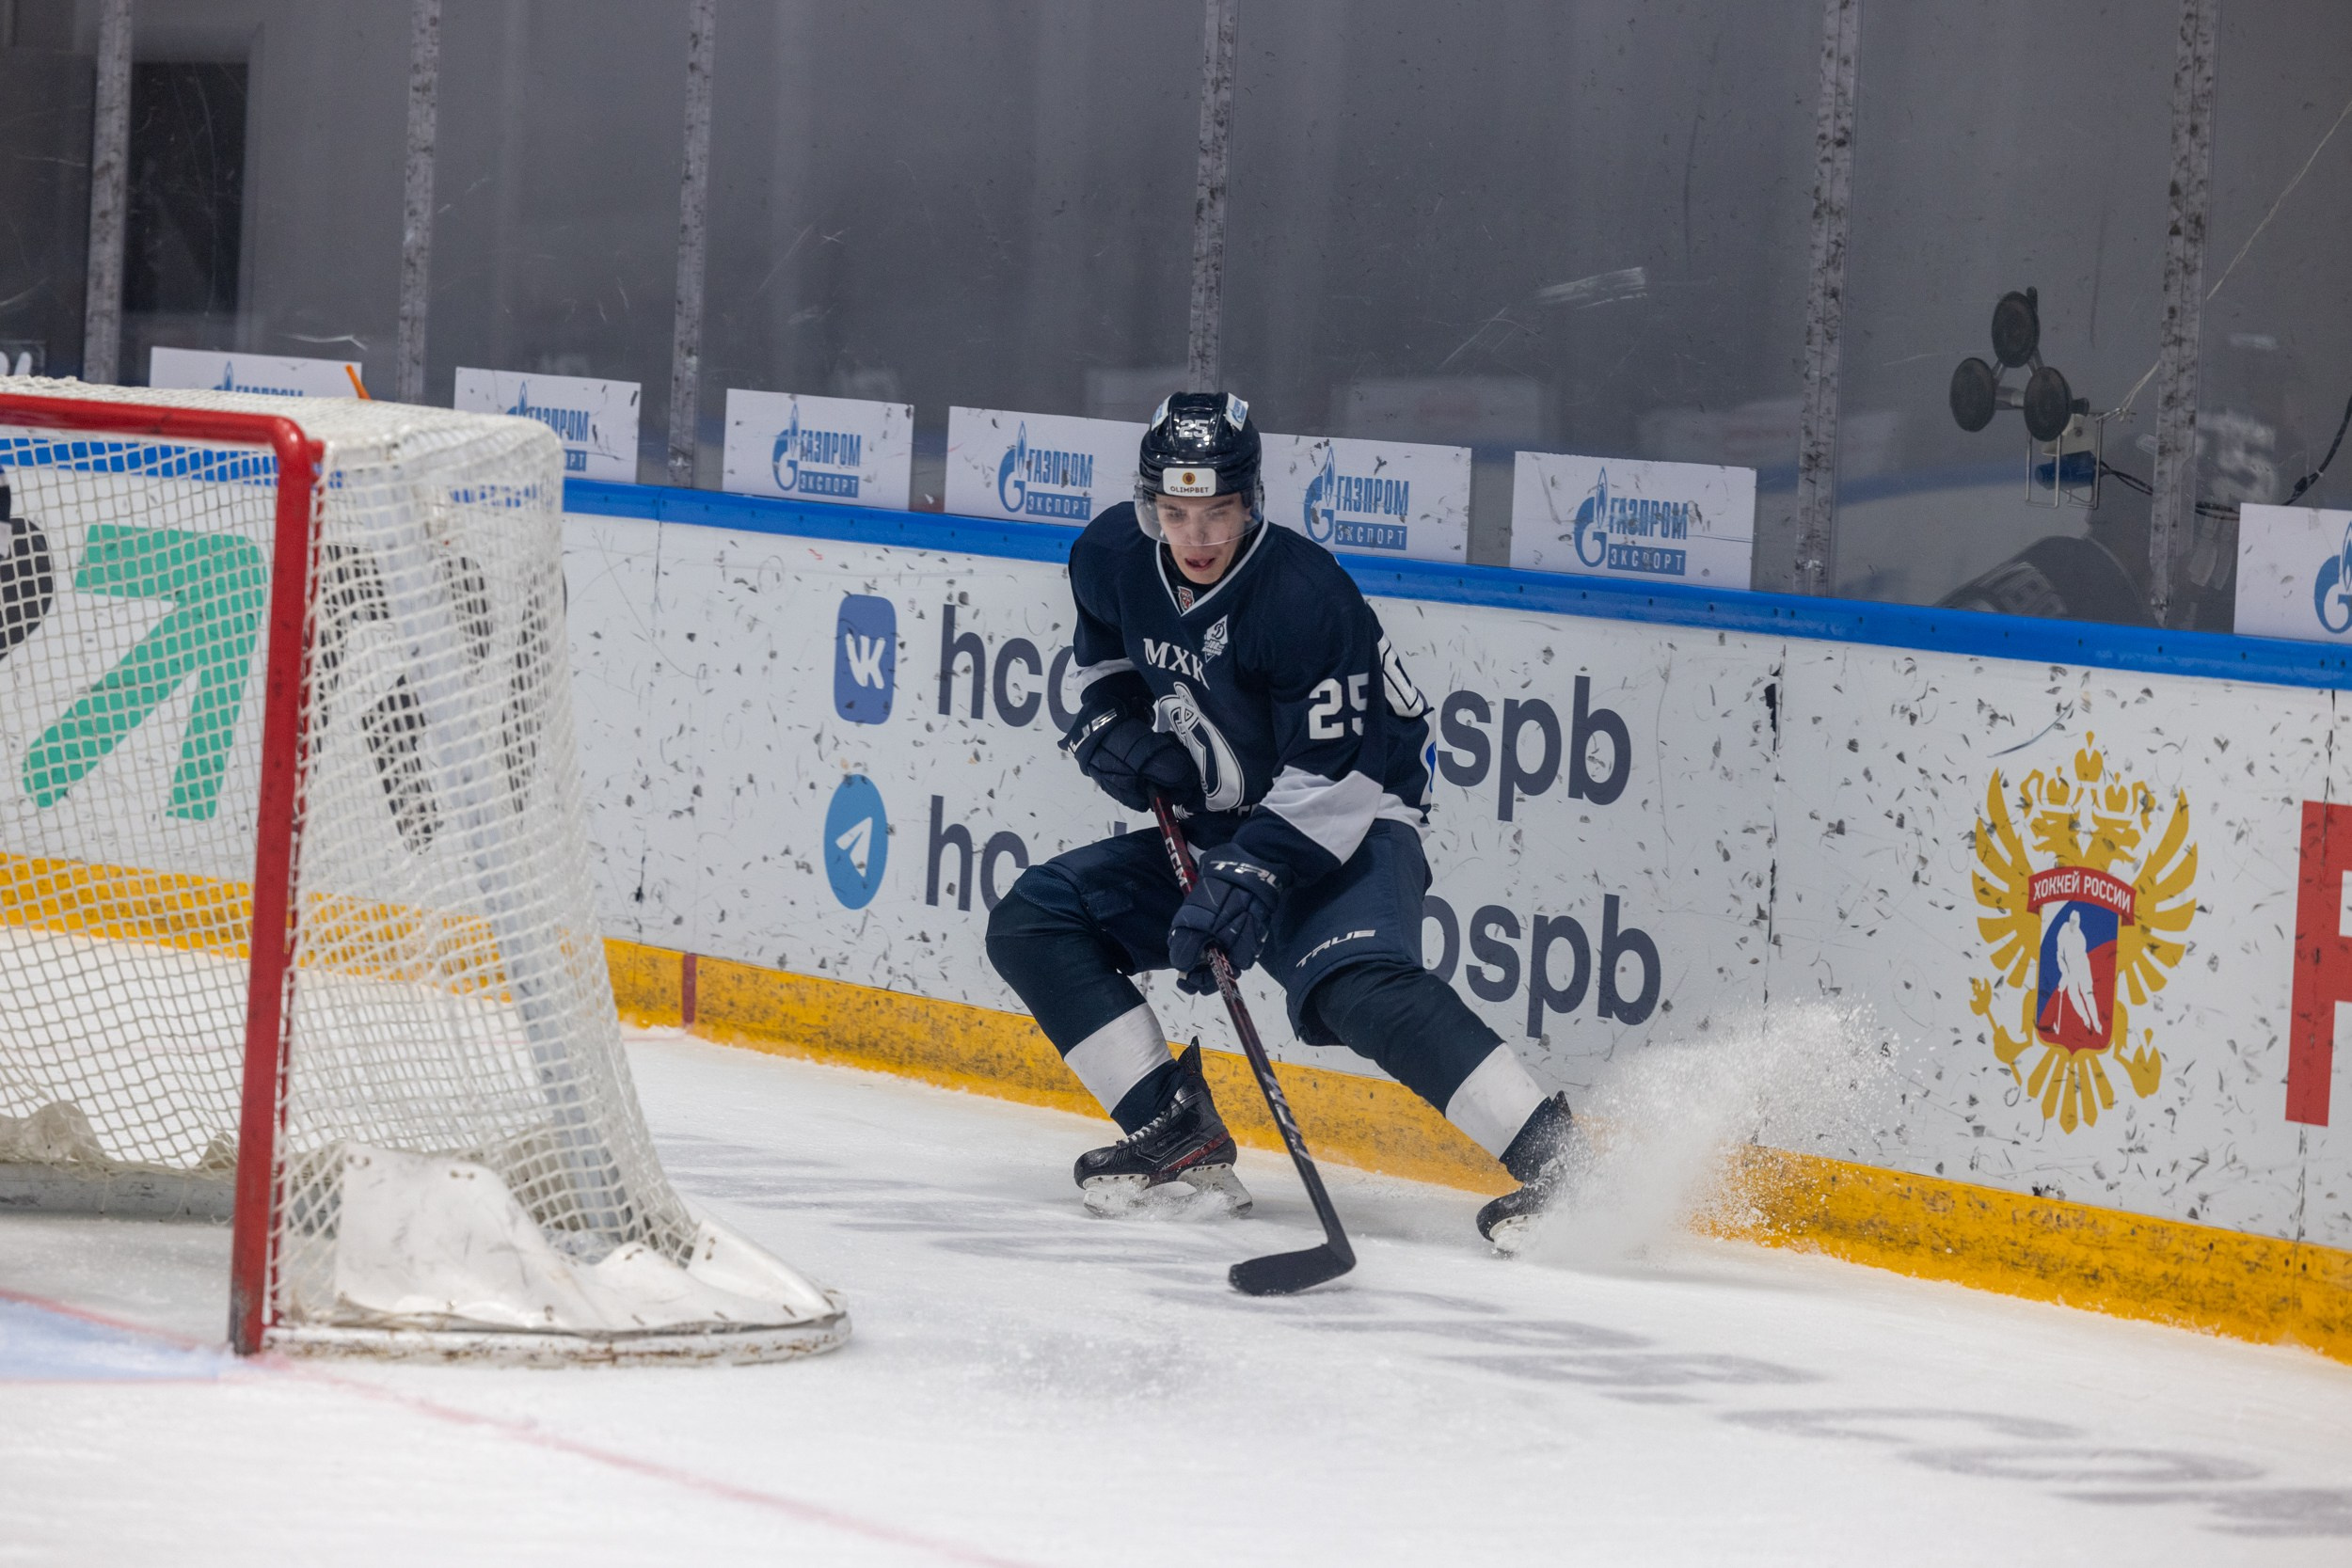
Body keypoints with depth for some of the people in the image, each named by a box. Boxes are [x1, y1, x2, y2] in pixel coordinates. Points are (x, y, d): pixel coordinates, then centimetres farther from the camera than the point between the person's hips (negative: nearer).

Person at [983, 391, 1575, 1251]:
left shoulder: (1305, 598, -26)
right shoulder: (1113, 559, -5)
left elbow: (1334, 778, -26)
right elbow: (1100, 657, 19)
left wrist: (1250, 879, -36)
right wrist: (1114, 730, -2)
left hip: (1344, 828, -8)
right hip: (1213, 828, 8)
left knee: (1356, 985, -35)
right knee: (1029, 923, -1)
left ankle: (1555, 1155, -39)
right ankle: (1179, 1134, -1)